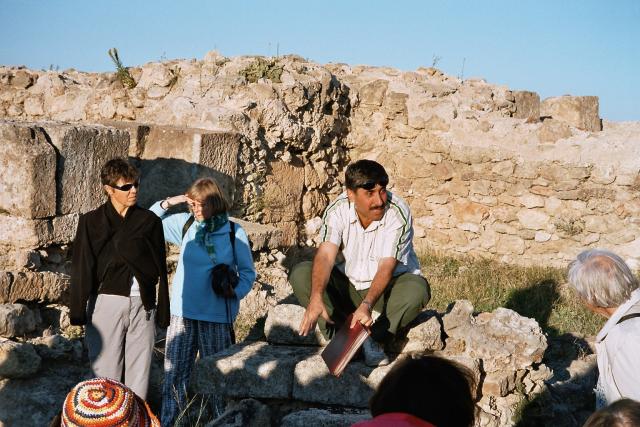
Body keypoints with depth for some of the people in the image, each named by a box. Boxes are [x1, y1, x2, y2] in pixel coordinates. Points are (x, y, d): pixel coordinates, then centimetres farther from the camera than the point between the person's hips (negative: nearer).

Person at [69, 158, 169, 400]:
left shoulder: (149, 221, 8)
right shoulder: (91, 222, 3)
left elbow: (160, 268, 9)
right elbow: (81, 268, 1)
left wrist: (163, 310, 6)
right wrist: (79, 311, -5)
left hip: (143, 304, 2)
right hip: (106, 301, -2)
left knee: (140, 370, 4)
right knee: (107, 371, 0)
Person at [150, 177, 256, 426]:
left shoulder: (234, 233, -3)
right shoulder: (185, 224, 3)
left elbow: (247, 271, 4)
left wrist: (236, 291, -14)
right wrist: (167, 203, -2)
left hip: (217, 315, -2)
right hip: (183, 312, 2)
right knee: (174, 373, 3)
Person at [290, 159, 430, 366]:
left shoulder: (398, 213, -23)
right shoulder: (337, 210, -16)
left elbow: (387, 267, -29)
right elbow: (325, 256, -29)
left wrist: (367, 304, -45)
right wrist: (316, 298, -46)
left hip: (386, 288, -2)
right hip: (347, 285, 3)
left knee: (417, 288, -34)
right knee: (300, 274, -20)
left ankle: (374, 338, -21)